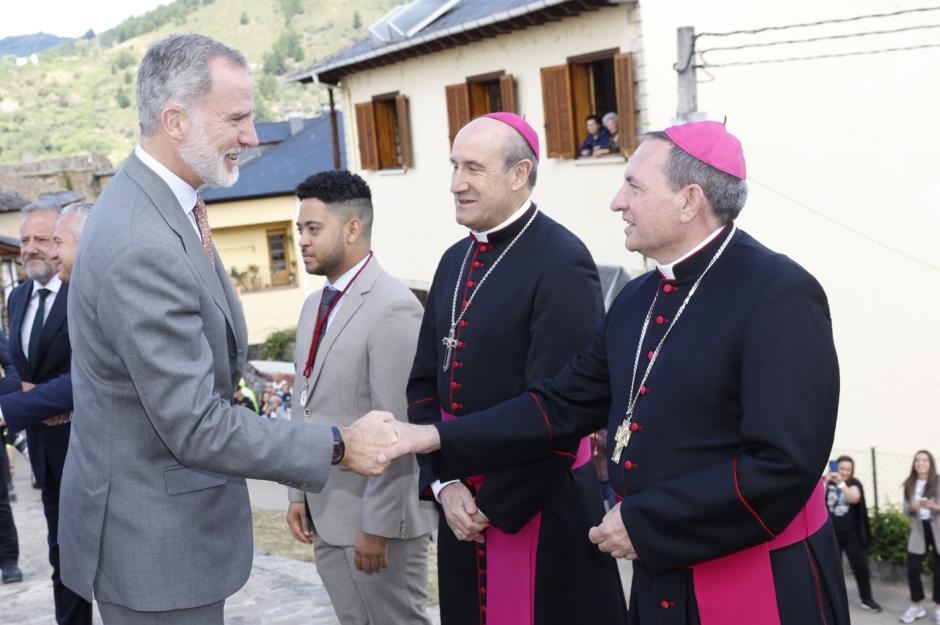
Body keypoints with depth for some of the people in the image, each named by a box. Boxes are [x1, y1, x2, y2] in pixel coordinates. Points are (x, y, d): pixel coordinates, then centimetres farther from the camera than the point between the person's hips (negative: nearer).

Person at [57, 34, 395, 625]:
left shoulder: (155, 203, 4)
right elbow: (195, 428, -27)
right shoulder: (141, 248, -28)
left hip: (175, 521, 10)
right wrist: (339, 446, -21)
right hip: (154, 545, -9)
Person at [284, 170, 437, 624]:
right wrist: (299, 494, 13)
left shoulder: (393, 308, -18)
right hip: (325, 515, 8)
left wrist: (377, 525, -19)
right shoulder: (315, 305, 11)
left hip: (376, 517, -8)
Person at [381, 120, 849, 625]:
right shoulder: (636, 300, 8)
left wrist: (643, 523, -19)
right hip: (659, 578, 7)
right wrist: (437, 438, 2)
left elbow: (785, 463, -24)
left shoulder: (780, 295, -17)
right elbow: (563, 404, 10)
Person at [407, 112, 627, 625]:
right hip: (461, 502, 7)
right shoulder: (455, 261, 9)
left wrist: (496, 504, -13)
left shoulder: (562, 263, -15)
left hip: (542, 504, -7)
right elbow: (425, 383, 9)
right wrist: (443, 483, -3)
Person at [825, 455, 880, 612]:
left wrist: (841, 483, -31)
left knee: (861, 566, 1)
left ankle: (867, 599, 14)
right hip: (831, 535, 0)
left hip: (852, 535, 0)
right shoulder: (827, 483, 0)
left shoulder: (854, 483, -2)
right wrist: (826, 482, -21)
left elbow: (854, 498, -22)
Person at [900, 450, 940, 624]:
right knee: (912, 570, 0)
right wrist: (911, 508, -15)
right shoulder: (909, 484, 4)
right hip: (918, 530, 3)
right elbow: (906, 509, 6)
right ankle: (917, 606, 19)